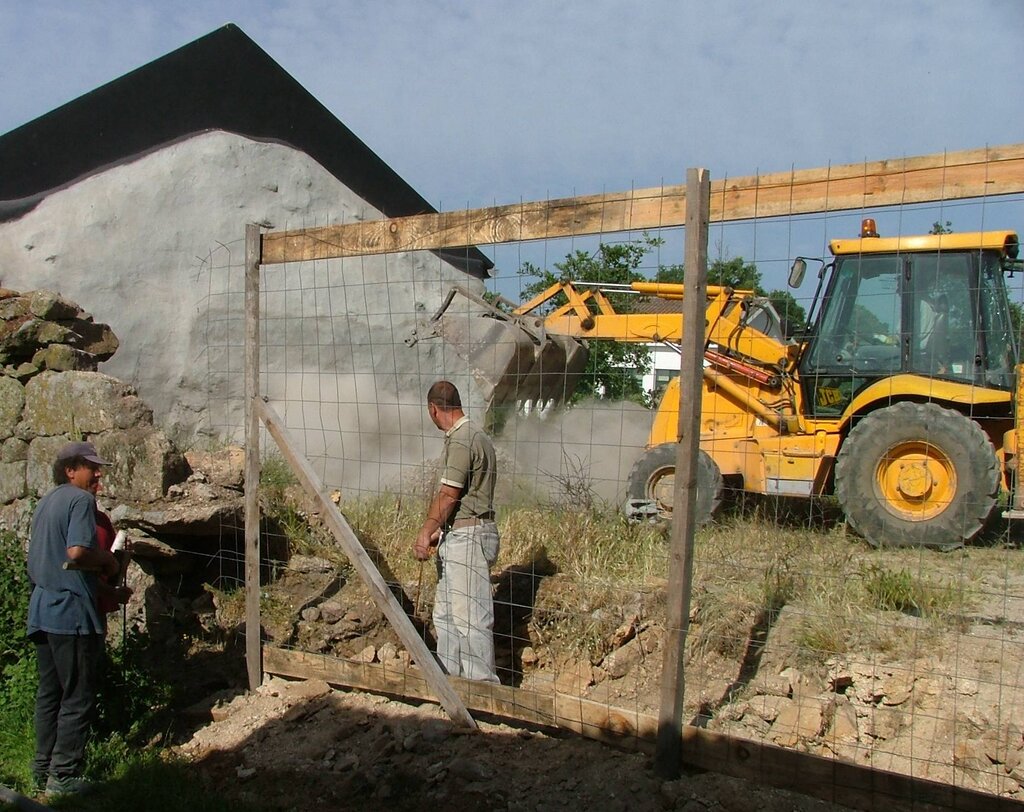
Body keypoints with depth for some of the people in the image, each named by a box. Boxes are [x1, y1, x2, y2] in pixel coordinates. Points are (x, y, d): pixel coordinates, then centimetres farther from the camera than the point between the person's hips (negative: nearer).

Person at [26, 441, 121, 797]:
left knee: (49, 692, 16)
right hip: (72, 611, -9)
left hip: (41, 609, 9)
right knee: (78, 697, 0)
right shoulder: (80, 500, -13)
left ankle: (44, 768, 24)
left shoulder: (45, 502, 17)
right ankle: (63, 775, 6)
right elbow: (77, 552, -27)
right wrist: (107, 560, -8)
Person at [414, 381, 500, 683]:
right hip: (459, 536, 11)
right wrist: (441, 531, 21)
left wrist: (426, 532, -11)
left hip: (467, 537, -11)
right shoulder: (474, 437, 16)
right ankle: (449, 678, 27)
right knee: (446, 613, 17)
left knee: (469, 616, -4)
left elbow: (448, 495, -18)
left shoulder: (461, 440, -16)